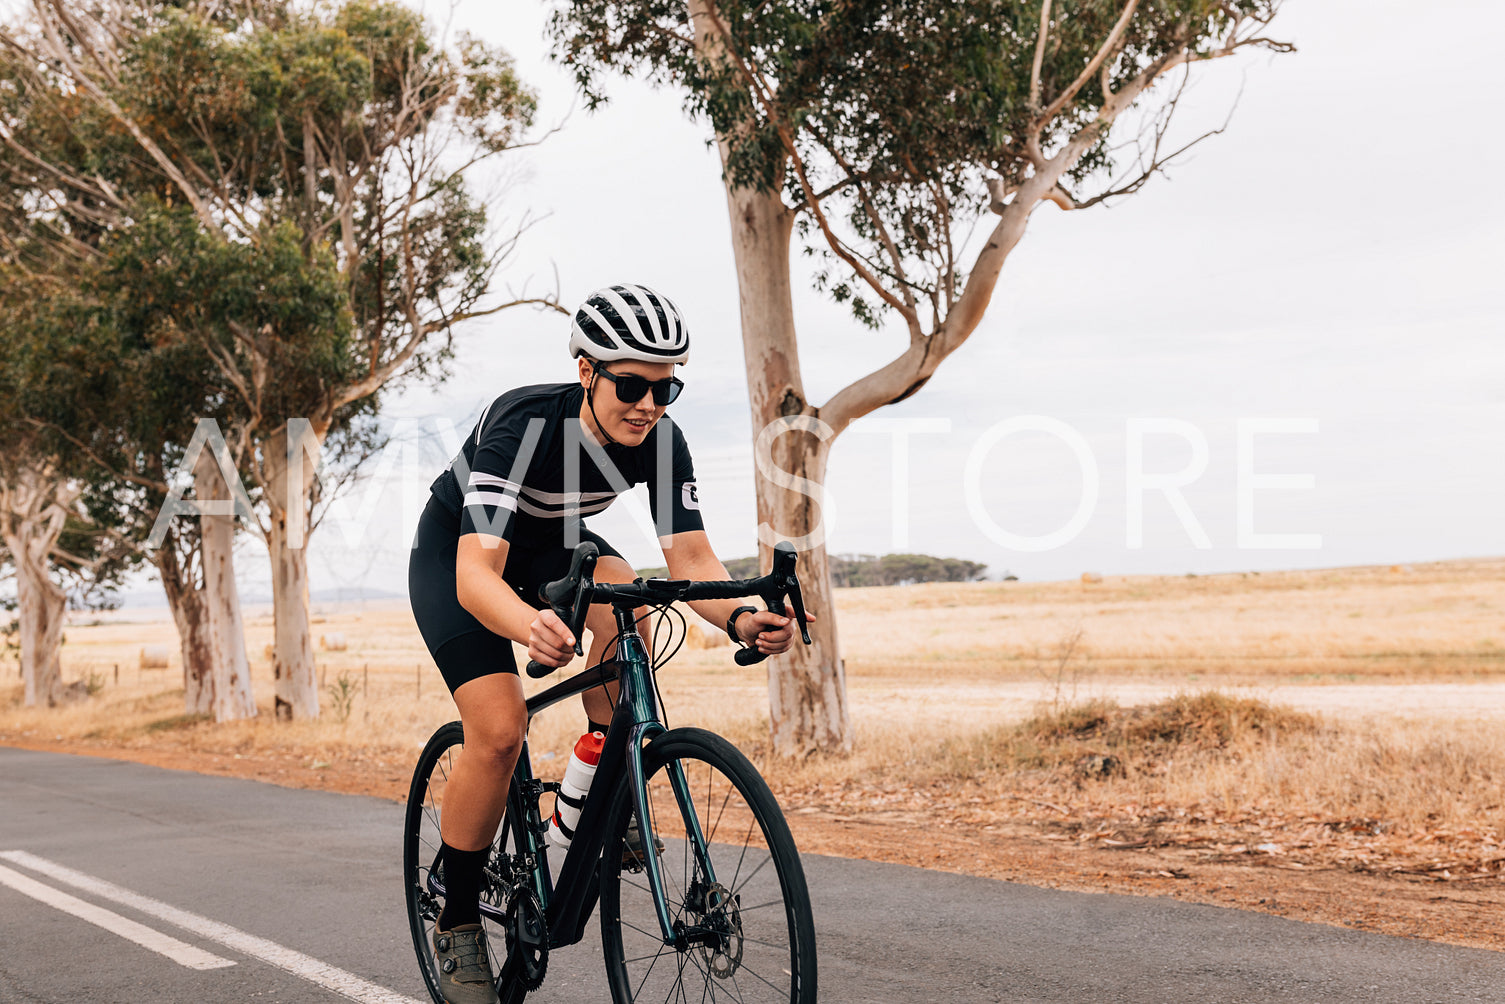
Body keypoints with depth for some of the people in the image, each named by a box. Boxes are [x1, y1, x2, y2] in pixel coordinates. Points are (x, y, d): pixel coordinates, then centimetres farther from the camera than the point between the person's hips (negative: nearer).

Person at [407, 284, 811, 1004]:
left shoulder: (660, 441, -22)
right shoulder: (525, 426, -37)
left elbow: (689, 556, -26)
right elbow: (476, 573, -47)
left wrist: (738, 618, -48)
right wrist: (529, 626, -69)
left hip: (548, 543, 5)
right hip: (453, 551, -4)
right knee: (500, 731, -20)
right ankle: (456, 924, 0)